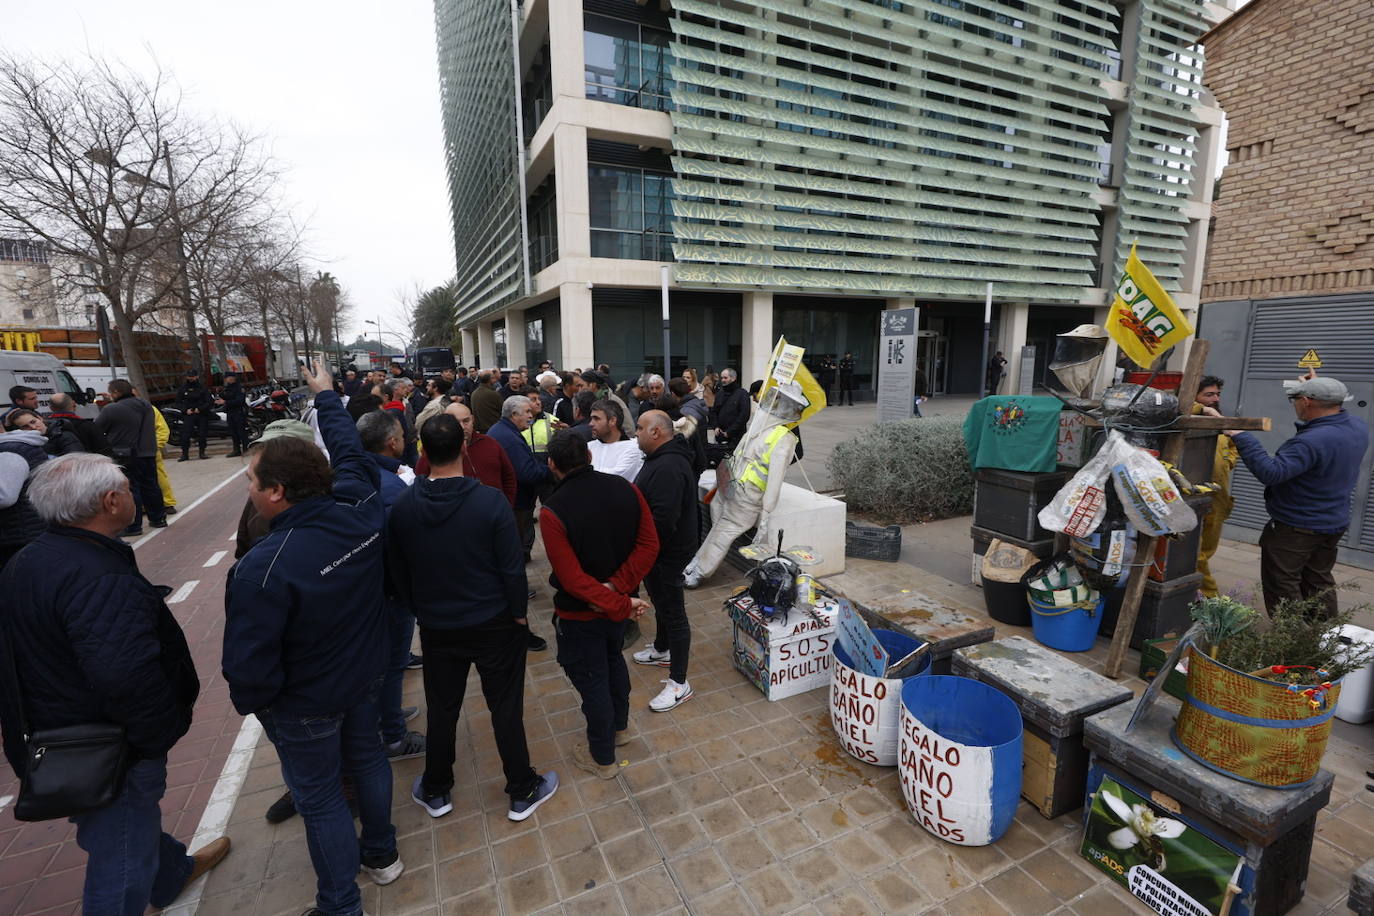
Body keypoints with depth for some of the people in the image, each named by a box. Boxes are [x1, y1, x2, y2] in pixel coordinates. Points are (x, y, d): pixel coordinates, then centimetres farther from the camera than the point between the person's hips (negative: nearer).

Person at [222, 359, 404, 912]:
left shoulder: (263, 567, -34)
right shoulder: (360, 508, -19)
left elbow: (251, 661, -25)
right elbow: (349, 450, 0)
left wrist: (248, 701, -2)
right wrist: (326, 396, 15)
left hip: (304, 703, -6)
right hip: (365, 674, 6)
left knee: (319, 796, 15)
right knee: (367, 756, 26)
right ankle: (381, 855, 50)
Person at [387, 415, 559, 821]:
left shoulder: (402, 507, -10)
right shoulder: (490, 501, -21)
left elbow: (396, 572, 2)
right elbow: (513, 567, -18)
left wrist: (420, 609, 16)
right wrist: (519, 612, -3)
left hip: (436, 627, 3)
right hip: (494, 624, -3)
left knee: (441, 709, 21)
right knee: (506, 708, 12)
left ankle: (435, 792, 41)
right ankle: (522, 792, 28)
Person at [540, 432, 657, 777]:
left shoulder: (553, 512, -25)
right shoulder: (625, 488, -11)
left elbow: (572, 579, -26)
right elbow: (649, 545, -13)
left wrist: (621, 604, -22)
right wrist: (617, 586, -19)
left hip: (580, 615, -5)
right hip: (621, 601, 5)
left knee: (591, 681, 14)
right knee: (614, 659, 29)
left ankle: (602, 758, 36)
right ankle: (620, 728, 51)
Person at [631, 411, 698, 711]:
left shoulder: (668, 467, -28)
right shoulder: (661, 459, 8)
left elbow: (663, 519, -34)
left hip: (667, 552, -11)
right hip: (658, 550, 11)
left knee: (672, 612, 0)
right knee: (661, 602, 27)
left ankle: (679, 683, 13)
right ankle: (661, 650, 49)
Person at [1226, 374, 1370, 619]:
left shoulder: (1312, 441, -31)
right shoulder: (1358, 426, -2)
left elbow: (1271, 473, -36)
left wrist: (1241, 437, -35)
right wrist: (1321, 389, 17)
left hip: (1295, 528, -9)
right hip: (1334, 523, 9)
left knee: (1281, 588, 4)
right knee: (1319, 582, 23)